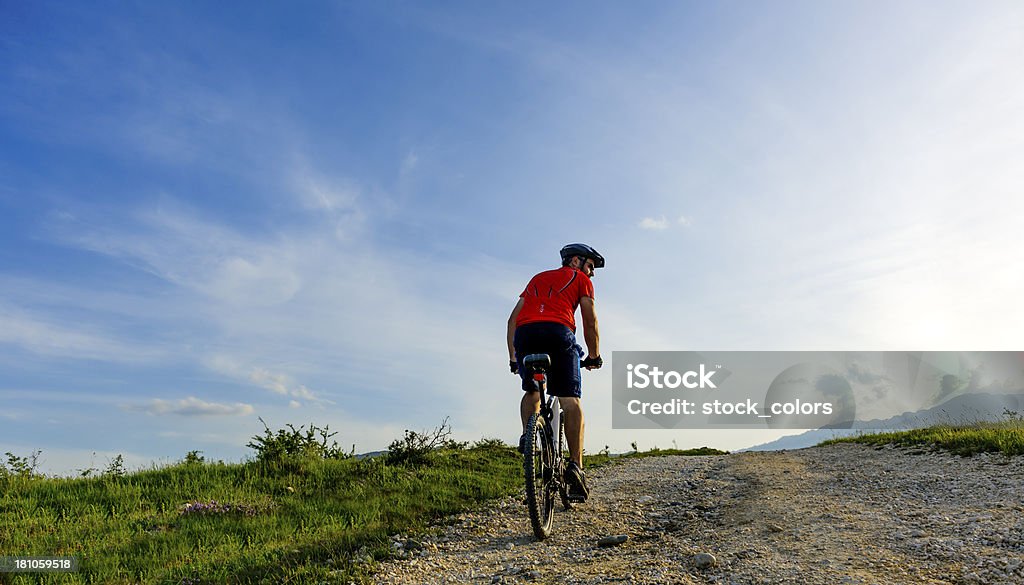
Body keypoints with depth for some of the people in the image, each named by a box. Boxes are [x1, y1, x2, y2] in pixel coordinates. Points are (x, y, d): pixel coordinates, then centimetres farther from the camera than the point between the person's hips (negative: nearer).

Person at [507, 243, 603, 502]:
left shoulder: (537, 279, 35)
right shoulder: (580, 279, 22)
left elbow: (513, 319, 27)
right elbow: (590, 321, 13)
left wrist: (513, 358, 28)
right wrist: (594, 356, 24)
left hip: (524, 334, 4)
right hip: (559, 332, -4)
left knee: (532, 392, 24)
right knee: (570, 400, 0)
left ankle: (527, 434, 1)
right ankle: (575, 465, -8)